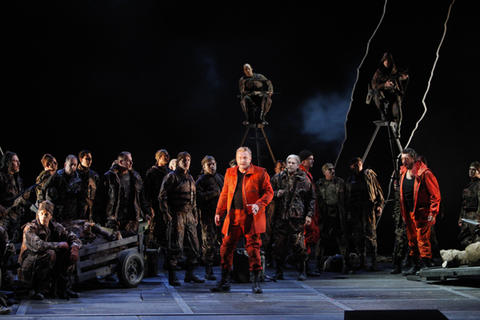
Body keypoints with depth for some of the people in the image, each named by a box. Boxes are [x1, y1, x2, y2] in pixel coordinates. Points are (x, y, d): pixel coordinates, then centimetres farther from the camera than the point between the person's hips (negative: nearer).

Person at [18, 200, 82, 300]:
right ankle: (35, 290, -22)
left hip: (49, 268, 6)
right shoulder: (30, 228, -14)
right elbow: (38, 246, -32)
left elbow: (74, 238, 9)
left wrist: (75, 248, -15)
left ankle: (64, 288, -7)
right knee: (50, 253, -33)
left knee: (71, 254, -7)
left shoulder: (56, 227, 4)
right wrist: (60, 245, -22)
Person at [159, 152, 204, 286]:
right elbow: (163, 196, -8)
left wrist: (195, 215, 20)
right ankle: (172, 276, -2)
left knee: (193, 245, 7)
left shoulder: (190, 178, 19)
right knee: (176, 246, -8)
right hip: (177, 214, -7)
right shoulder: (172, 176, -4)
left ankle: (189, 274, 17)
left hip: (189, 215, 7)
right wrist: (166, 213, -14)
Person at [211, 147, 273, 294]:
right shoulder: (230, 173, 13)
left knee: (253, 246, -2)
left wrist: (259, 204, -17)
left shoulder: (260, 173, 0)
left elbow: (268, 192, -1)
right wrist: (219, 212, 11)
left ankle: (255, 281, 6)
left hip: (251, 216, -4)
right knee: (226, 246, 3)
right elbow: (224, 194, 18)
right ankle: (224, 280, 13)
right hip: (233, 215, 4)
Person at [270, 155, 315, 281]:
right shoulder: (278, 178, 10)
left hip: (297, 217, -2)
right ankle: (279, 271, 12)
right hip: (280, 216, 2)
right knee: (279, 243, 2)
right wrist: (276, 194, -6)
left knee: (299, 244, -5)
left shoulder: (304, 180, 6)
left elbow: (311, 198, 9)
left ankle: (302, 271, 6)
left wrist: (309, 215, 2)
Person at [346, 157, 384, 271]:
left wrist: (379, 205, -5)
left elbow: (378, 190, 6)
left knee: (370, 234, -10)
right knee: (358, 236, 2)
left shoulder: (369, 175, 8)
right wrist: (348, 213, 15)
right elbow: (347, 198, 22)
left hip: (368, 208, -4)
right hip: (355, 210, 4)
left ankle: (373, 262, -9)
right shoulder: (350, 180, 19)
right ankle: (362, 261, 10)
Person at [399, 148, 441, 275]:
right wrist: (403, 212, 17)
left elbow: (435, 195, -12)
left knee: (422, 240, -11)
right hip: (409, 213, 7)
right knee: (412, 240, 12)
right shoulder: (403, 172, 9)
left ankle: (428, 265, -7)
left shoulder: (424, 173, -13)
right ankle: (416, 266, 21)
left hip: (422, 212, -7)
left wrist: (432, 212, -17)